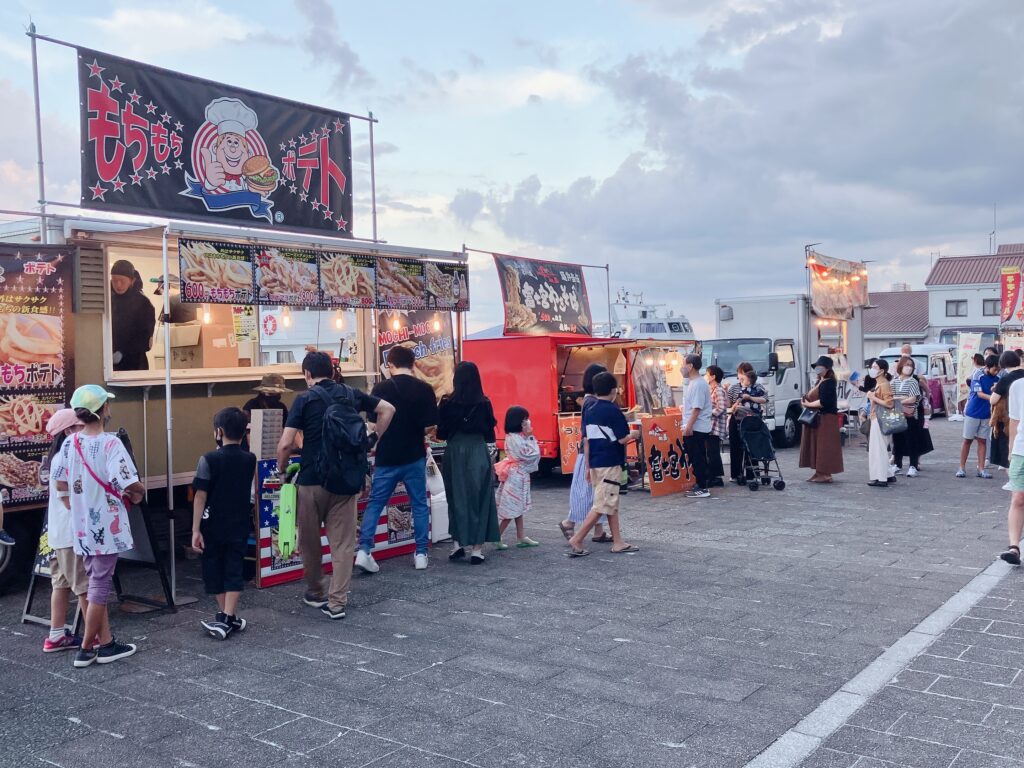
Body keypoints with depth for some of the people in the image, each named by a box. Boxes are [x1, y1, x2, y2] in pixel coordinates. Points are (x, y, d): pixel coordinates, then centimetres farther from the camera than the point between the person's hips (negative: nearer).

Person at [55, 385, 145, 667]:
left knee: (97, 584, 16)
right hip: (107, 526, -7)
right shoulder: (110, 443, -17)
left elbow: (61, 486, 11)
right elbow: (132, 486, -24)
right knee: (99, 587, 3)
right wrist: (137, 496, -3)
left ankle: (106, 643, 22)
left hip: (82, 526, 7)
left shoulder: (69, 443, 3)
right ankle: (86, 650, 10)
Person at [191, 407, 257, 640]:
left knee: (214, 570, 13)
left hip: (213, 526, -3)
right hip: (239, 526, 3)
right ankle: (228, 618, 0)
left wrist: (196, 529, -9)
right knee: (234, 571, 6)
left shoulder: (209, 460, -13)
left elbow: (200, 496, -14)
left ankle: (226, 616, 22)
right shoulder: (250, 460, 0)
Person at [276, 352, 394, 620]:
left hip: (312, 479, -3)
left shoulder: (305, 399, -7)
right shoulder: (351, 394, 6)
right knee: (342, 542, 5)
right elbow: (387, 410, 14)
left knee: (310, 540, 15)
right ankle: (337, 602, 2)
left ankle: (315, 593, 29)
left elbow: (285, 444, -12)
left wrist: (281, 469, 5)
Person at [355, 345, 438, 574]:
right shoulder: (425, 389, -5)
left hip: (387, 457, 0)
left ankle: (364, 551, -3)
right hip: (415, 456, 0)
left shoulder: (381, 389, -5)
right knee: (419, 504, 12)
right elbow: (430, 425, -5)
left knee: (375, 503, 7)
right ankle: (421, 553, 13)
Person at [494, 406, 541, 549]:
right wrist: (530, 437, -12)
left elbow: (530, 454, 10)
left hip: (519, 475, 10)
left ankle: (521, 537, 18)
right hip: (516, 476, -10)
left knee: (518, 507, 13)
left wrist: (528, 437, 1)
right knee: (511, 509, -5)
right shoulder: (515, 438, -20)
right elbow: (530, 454, -20)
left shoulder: (516, 437, 10)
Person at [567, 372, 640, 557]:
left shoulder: (589, 408, 8)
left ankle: (618, 542, 19)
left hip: (595, 463, 8)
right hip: (610, 464, -8)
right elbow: (622, 439, -14)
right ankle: (577, 540, -7)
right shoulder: (612, 410, -12)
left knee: (612, 503, 15)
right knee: (602, 505, -4)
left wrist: (588, 465, 12)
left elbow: (586, 439, 8)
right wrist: (634, 435, 7)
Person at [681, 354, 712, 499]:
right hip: (694, 428, 10)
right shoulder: (694, 383, 15)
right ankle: (700, 485, 20)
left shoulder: (698, 384, -17)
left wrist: (689, 426, -24)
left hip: (695, 429, -10)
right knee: (698, 458, 14)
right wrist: (688, 426, 22)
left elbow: (697, 408, -23)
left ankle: (702, 489, -2)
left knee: (698, 459, -6)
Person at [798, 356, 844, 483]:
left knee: (824, 446, -6)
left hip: (825, 419, -10)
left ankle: (826, 474, -3)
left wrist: (808, 404, -11)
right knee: (816, 445, 10)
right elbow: (813, 396, 20)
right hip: (817, 418, 10)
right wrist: (806, 400, 0)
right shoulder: (819, 382, 16)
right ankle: (819, 471, 15)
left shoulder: (828, 383, -13)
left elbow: (823, 402, -22)